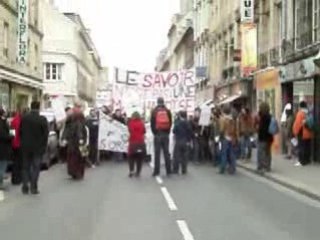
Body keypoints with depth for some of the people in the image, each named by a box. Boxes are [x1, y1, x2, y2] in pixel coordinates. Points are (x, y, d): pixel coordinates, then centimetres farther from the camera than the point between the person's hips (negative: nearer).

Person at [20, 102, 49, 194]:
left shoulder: (24, 118, -2)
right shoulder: (42, 119, -12)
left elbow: (20, 132, 4)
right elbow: (46, 134, -10)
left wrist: (23, 143, 13)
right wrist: (43, 146, -1)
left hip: (26, 147, 3)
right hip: (38, 147, -3)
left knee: (25, 167, 12)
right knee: (35, 167, 4)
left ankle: (25, 187, 12)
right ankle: (33, 187, 1)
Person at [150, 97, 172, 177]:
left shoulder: (154, 111, 0)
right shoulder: (168, 111, 4)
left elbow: (152, 123, 0)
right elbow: (170, 122, 4)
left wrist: (154, 133, 10)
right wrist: (168, 132, 12)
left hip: (157, 134, -2)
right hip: (166, 134, 2)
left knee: (157, 153, 0)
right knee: (166, 152, 7)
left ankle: (156, 171, -2)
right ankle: (168, 171, 8)